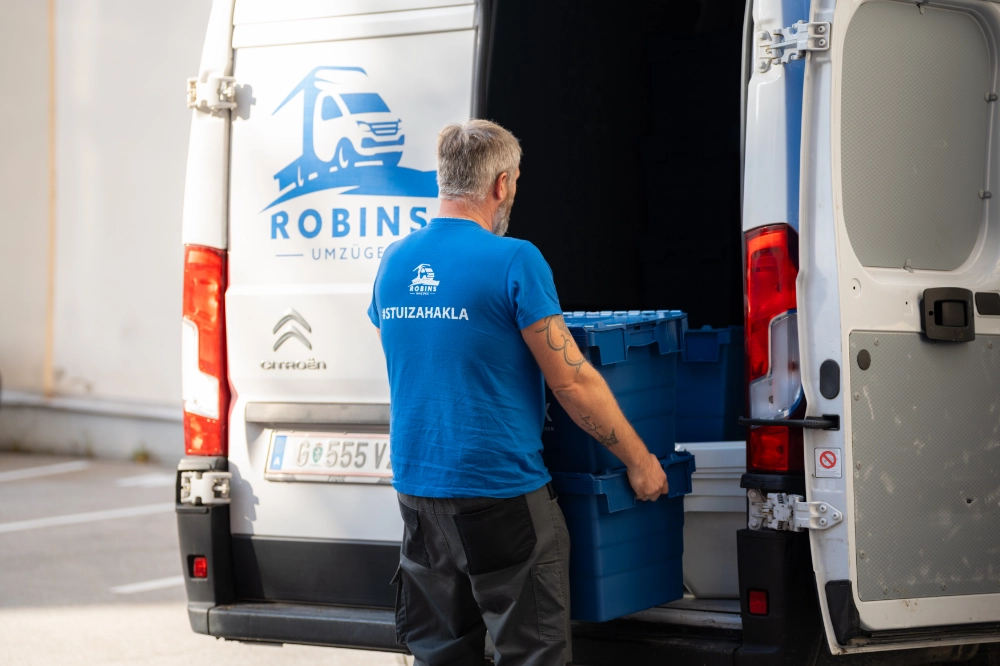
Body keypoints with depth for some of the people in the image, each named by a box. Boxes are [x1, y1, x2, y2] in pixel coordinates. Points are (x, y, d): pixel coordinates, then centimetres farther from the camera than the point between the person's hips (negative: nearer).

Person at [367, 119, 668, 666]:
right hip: (499, 488, -6)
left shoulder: (394, 263, 6)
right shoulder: (512, 261, -13)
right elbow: (572, 382, -12)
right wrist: (639, 461, -2)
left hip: (417, 484, 6)